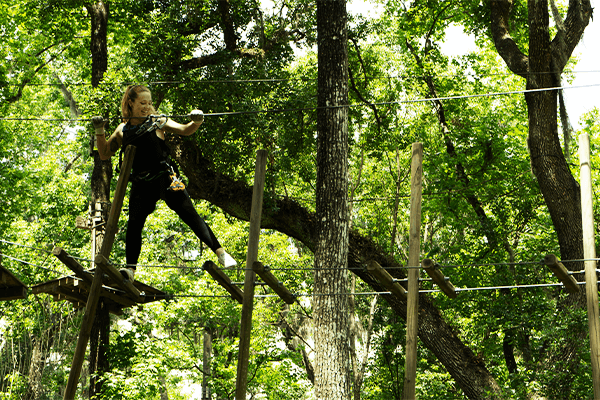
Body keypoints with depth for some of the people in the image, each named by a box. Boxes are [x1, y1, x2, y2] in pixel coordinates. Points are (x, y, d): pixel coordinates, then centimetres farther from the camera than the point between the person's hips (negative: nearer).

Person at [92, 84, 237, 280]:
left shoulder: (157, 122, 1)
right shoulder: (123, 129, 9)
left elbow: (185, 130, -2)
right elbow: (105, 154, 14)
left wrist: (196, 122, -23)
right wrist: (99, 131, 2)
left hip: (165, 178, -2)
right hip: (141, 184, 3)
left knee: (190, 215, -8)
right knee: (134, 224, -6)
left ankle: (221, 253, -7)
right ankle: (130, 268, 4)